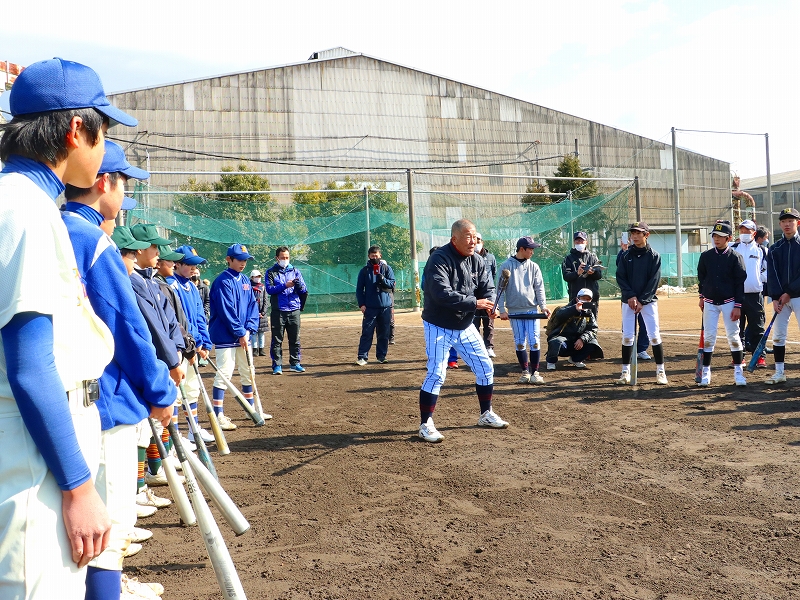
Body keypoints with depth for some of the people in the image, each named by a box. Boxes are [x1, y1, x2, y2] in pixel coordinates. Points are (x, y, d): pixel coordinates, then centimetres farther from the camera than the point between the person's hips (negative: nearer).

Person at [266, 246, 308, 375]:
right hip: (278, 311, -2)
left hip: (294, 311, 2)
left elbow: (304, 291, 6)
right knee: (277, 340, 0)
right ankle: (277, 365, 5)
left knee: (295, 339, 6)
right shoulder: (271, 272, 5)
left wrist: (298, 285, -16)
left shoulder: (295, 271, 11)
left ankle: (295, 363, 14)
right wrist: (285, 285, -18)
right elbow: (269, 289, -8)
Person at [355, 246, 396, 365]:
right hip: (370, 307, -1)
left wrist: (382, 278, -18)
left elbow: (392, 284, 0)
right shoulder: (364, 270, 4)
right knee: (367, 333, -4)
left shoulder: (387, 268, 6)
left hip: (385, 306, 1)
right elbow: (359, 289, 4)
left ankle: (381, 355, 17)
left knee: (384, 333, 7)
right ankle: (362, 356, -2)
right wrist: (361, 304, -6)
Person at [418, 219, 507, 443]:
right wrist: (474, 303, -34)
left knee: (485, 369, 11)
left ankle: (486, 415, 29)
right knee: (436, 374, -11)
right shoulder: (439, 260, -21)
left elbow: (488, 288, 0)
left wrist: (489, 304, -23)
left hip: (465, 327, 7)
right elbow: (443, 294, -31)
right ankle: (426, 424, 2)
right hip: (439, 328, -7)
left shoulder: (477, 261, 1)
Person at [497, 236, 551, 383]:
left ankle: (535, 372, 6)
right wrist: (502, 309, -8)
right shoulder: (506, 266, -1)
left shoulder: (533, 267, 6)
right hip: (514, 310, -1)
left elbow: (539, 288, 4)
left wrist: (543, 305, -8)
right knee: (519, 343, 5)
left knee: (534, 341, -3)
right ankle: (525, 372, 17)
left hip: (532, 309, 1)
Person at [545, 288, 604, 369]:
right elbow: (558, 316, -27)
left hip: (577, 341, 5)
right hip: (562, 337, -5)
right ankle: (551, 362, -6)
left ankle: (576, 359, 10)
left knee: (593, 343, -16)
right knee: (556, 342, -37)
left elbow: (592, 330, 0)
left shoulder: (590, 314, 11)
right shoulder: (569, 308, -4)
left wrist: (582, 339, -19)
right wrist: (575, 309, -39)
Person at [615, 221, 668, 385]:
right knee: (627, 336, 0)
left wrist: (642, 301, -13)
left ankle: (661, 371, 3)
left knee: (655, 335, -5)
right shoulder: (625, 255, 5)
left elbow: (654, 281, -6)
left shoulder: (654, 256, -1)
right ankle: (626, 372, 8)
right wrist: (631, 296, -12)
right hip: (628, 300, 2)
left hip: (648, 301, -2)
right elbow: (620, 278, 1)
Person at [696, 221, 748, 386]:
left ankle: (738, 372, 9)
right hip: (710, 302, 2)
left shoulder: (735, 257, -5)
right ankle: (706, 371, 9)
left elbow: (740, 282, -5)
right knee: (709, 337, 2)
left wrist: (738, 305, -9)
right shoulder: (706, 256, 2)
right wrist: (702, 297, 13)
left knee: (733, 335, 0)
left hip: (729, 302, -2)